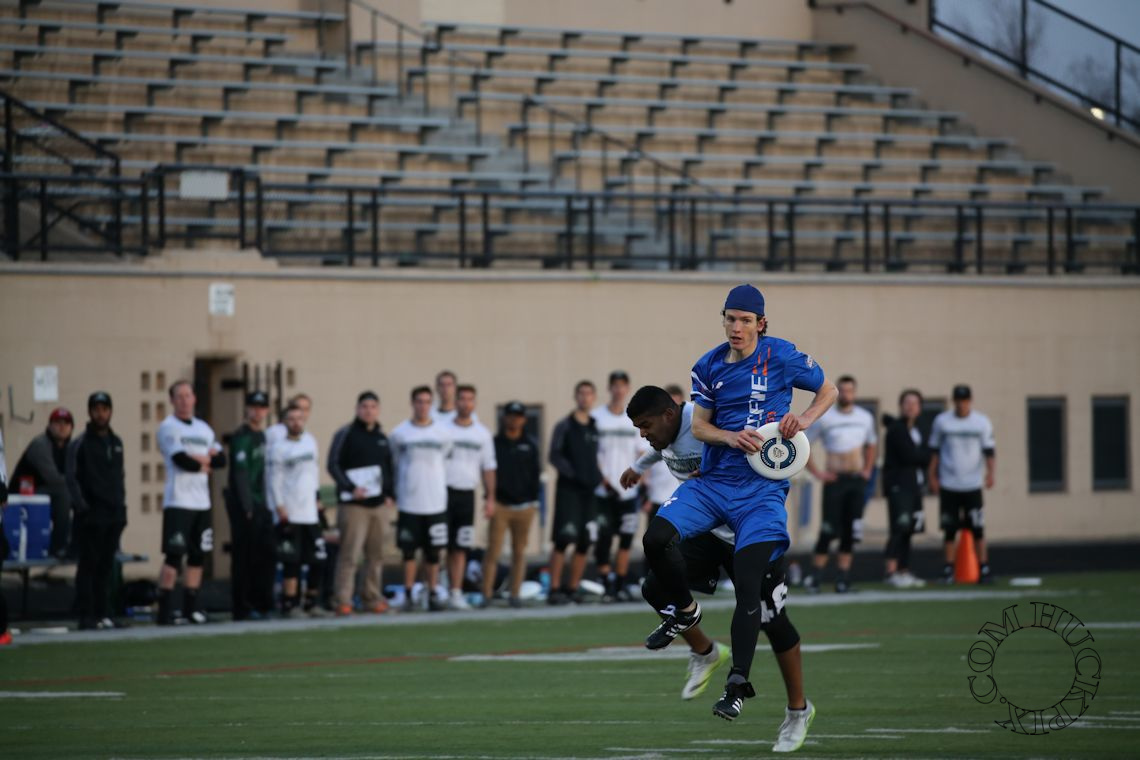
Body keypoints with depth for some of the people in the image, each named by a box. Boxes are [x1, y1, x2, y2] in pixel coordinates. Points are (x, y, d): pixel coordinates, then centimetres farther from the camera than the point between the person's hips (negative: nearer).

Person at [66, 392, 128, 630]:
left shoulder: (116, 443, 16)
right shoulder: (80, 444, -3)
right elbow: (72, 478, -7)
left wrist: (122, 505, 12)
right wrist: (80, 505, -16)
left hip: (114, 514, 6)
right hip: (90, 515, -6)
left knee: (106, 566, 7)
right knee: (88, 564, -5)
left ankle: (103, 614, 11)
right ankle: (86, 617, -6)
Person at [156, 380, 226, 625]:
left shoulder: (204, 429, 18)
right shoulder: (168, 427, -3)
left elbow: (221, 459, 8)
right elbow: (181, 460, -15)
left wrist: (199, 459, -9)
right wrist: (205, 464, 1)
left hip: (201, 502, 7)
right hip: (178, 501, -6)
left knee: (198, 554, 8)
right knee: (174, 554, -11)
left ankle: (191, 606, 16)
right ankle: (164, 608, -9)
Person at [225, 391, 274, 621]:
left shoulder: (264, 436, 17)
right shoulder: (241, 437, -9)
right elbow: (240, 474, -14)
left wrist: (267, 503, 11)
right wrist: (248, 508, -17)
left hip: (261, 505, 8)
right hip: (244, 506, -8)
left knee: (266, 556, 9)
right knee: (244, 557, -5)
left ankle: (261, 604, 16)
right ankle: (243, 608, -3)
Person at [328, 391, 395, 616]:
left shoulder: (382, 438, 16)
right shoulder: (346, 434, -3)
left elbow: (389, 469, 23)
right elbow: (333, 465, -8)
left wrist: (389, 494, 7)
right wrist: (351, 488, -19)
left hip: (376, 504, 6)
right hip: (352, 504, -6)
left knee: (375, 555, 9)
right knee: (350, 554, -11)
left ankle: (372, 598, 18)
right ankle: (343, 601, -12)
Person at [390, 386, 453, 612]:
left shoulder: (443, 431, 5)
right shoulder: (400, 433, 2)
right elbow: (394, 465, 11)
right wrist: (393, 495, 10)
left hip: (435, 502, 1)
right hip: (409, 501, -1)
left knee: (433, 551, 4)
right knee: (409, 551, 1)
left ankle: (433, 593, 11)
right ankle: (408, 594, 6)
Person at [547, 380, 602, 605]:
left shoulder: (596, 428, 14)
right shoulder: (565, 426, 0)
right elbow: (555, 456, -7)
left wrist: (598, 477, 4)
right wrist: (573, 474, -16)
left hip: (590, 491, 5)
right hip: (568, 490, -5)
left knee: (584, 543, 4)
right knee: (563, 540, -11)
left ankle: (573, 589, 12)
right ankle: (554, 589, -9)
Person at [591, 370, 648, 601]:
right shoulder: (596, 418, 1)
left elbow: (642, 455, 10)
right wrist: (603, 479, -11)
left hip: (628, 492, 2)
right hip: (604, 492, -2)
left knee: (626, 539, 1)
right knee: (603, 539, -4)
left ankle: (621, 585, 7)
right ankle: (607, 584, 2)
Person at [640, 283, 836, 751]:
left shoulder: (781, 357, -3)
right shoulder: (709, 367, 7)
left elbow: (828, 391, 8)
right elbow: (699, 426, 9)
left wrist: (805, 420, -12)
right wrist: (730, 437, -12)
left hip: (761, 488, -4)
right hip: (713, 480, 4)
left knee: (751, 587, -12)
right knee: (657, 539, -19)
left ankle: (739, 683, -9)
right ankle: (683, 612, 9)